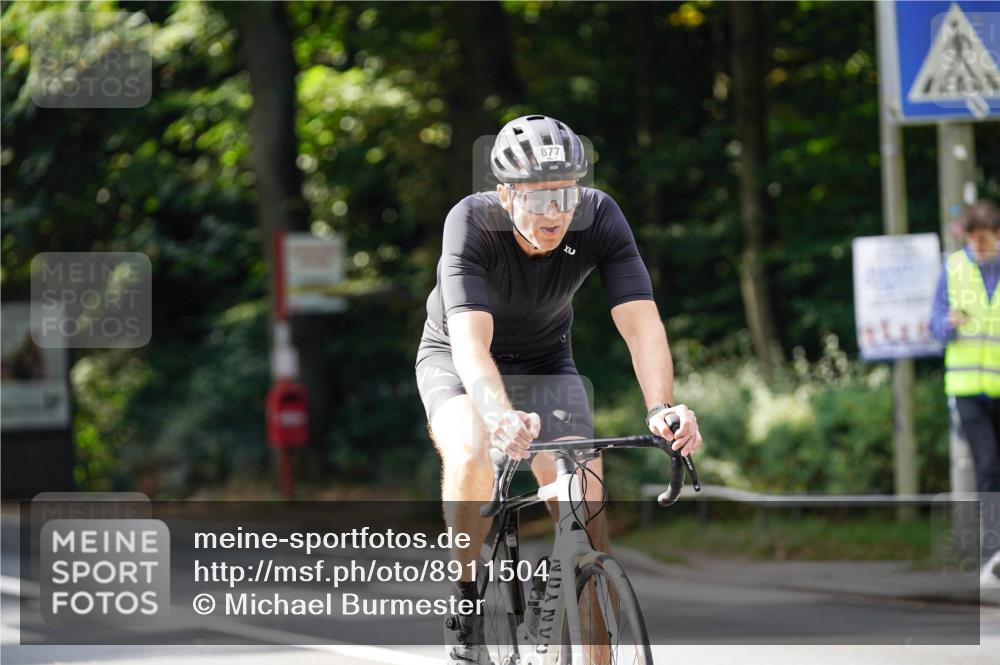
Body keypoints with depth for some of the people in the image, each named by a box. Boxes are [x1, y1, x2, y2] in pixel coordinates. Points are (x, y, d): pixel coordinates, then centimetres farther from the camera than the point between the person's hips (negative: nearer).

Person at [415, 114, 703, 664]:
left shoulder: (600, 219, -25)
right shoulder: (472, 223, -32)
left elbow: (641, 321, -32)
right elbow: (470, 341, -43)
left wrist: (662, 408, -50)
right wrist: (500, 415, -62)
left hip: (545, 364, 2)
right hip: (458, 363, -2)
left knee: (585, 502, -17)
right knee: (470, 457, -33)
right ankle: (467, 605, -14)